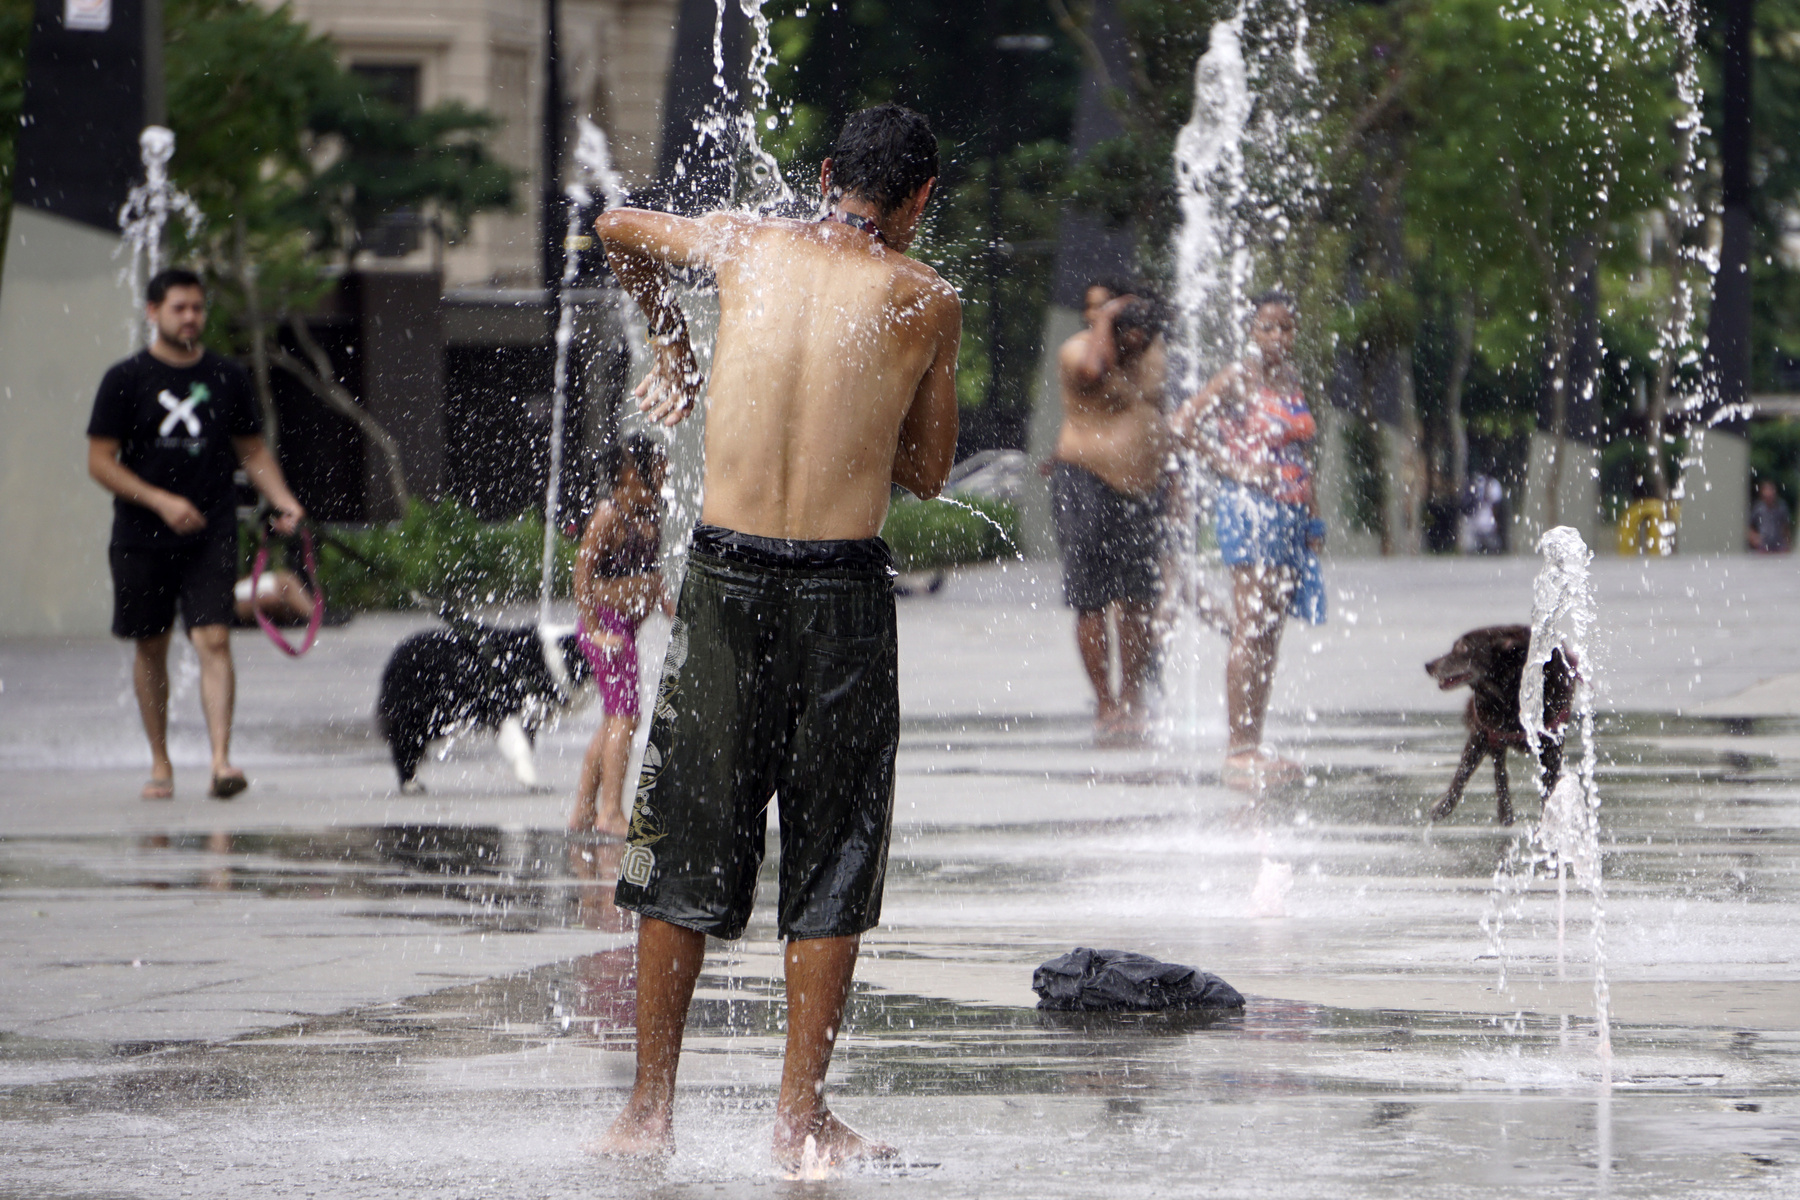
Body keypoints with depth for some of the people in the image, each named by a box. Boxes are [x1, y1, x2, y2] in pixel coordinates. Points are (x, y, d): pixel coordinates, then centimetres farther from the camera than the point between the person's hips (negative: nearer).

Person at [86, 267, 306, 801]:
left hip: (212, 537, 0)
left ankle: (220, 760, -22)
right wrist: (161, 501, -15)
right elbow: (100, 462, -4)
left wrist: (283, 501, -1)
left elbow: (252, 451, 16)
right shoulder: (125, 380, -1)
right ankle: (159, 763, 22)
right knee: (151, 649, 8)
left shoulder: (227, 377, 8)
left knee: (213, 640, -14)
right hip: (142, 537, 0)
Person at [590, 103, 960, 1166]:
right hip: (844, 588, -2)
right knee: (831, 858, 7)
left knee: (688, 846, 11)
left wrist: (671, 344, 42)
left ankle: (650, 1108, 13)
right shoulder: (929, 301, 2)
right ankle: (803, 1113, 6)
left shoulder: (748, 244, 9)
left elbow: (619, 230, 30)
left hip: (726, 572, 2)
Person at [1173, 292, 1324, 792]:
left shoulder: (1290, 379, 15)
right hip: (1251, 510, -8)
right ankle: (1238, 749, -12)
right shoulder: (1239, 379, -7)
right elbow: (1185, 423, -16)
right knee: (1249, 634, -11)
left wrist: (1312, 515, 16)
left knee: (1270, 637, 8)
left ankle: (1253, 745, 11)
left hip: (1291, 515, 8)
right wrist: (1234, 468, -16)